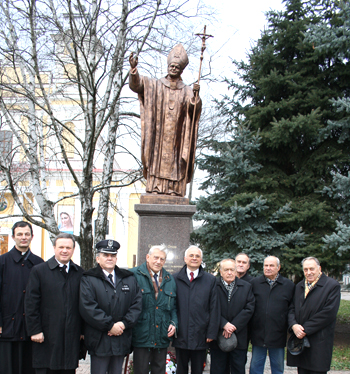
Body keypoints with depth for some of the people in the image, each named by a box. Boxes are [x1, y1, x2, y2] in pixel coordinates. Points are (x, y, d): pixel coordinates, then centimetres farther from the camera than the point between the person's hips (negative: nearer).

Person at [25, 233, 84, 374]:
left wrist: (82, 331, 7)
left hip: (72, 337, 3)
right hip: (46, 337, -2)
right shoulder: (39, 271, 1)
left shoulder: (79, 273, 10)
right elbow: (31, 304, -2)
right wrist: (35, 330, -8)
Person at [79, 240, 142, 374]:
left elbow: (137, 304, 5)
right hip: (99, 341, -4)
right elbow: (87, 307, -13)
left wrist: (124, 323, -10)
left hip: (122, 341, 4)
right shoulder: (88, 280, -1)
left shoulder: (129, 279, 13)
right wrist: (110, 326, -16)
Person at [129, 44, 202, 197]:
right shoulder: (155, 85, 10)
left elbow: (194, 108, -8)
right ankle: (155, 188, -8)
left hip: (177, 134, 0)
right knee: (157, 156, -7)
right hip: (158, 132, 0)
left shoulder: (186, 91, 10)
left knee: (175, 160, -4)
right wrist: (133, 69, -24)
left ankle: (174, 190, -5)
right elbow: (136, 84, -6)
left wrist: (196, 95, -28)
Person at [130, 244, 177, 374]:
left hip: (162, 338, 5)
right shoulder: (135, 275, -6)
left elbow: (174, 306, 19)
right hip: (141, 336, -5)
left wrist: (173, 323, 5)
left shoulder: (170, 280, 13)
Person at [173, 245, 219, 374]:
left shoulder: (210, 280, 4)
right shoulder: (175, 279, 5)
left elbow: (214, 308, 2)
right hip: (180, 335, 0)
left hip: (200, 336, 0)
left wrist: (212, 333, -3)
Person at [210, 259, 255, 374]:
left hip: (239, 337, 2)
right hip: (218, 337, -2)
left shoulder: (246, 287, 8)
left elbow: (249, 309, -1)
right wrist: (224, 324, -17)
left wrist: (234, 326, -11)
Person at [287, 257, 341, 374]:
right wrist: (293, 325, -9)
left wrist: (306, 329, -12)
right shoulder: (299, 286, 18)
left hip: (319, 342, -5)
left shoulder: (332, 285, -4)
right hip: (299, 338, 6)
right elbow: (292, 308, 13)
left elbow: (329, 312, -12)